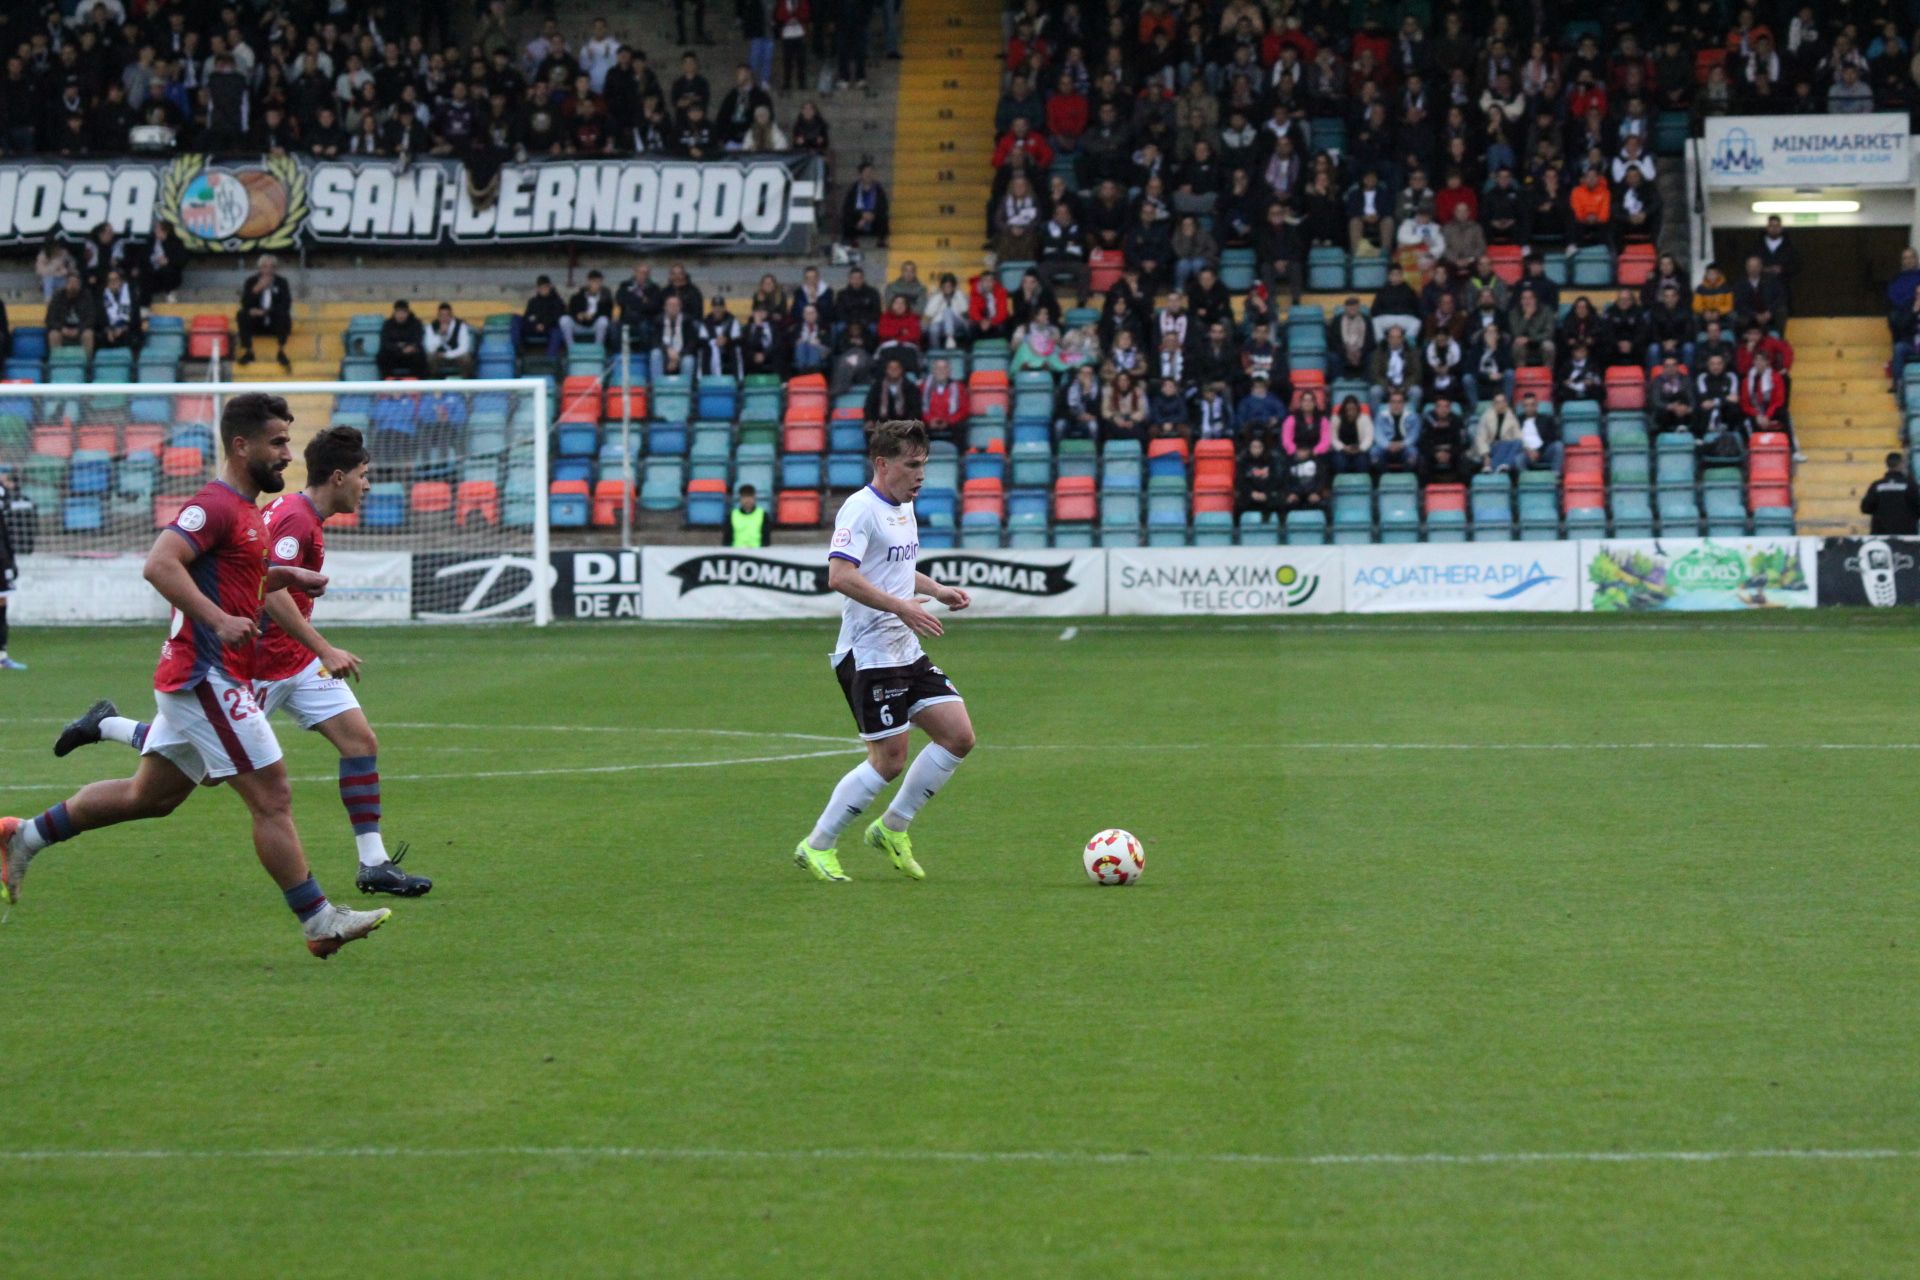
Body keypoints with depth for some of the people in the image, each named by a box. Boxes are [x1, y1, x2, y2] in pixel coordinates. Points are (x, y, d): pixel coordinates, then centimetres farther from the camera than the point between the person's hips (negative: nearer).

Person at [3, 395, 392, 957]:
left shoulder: (243, 510, 17)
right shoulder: (215, 505, -15)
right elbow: (159, 563, -27)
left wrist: (285, 576, 14)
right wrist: (220, 619, -31)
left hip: (198, 679, 11)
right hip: (206, 678, -11)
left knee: (150, 795, 18)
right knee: (273, 798, -8)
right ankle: (320, 923, -5)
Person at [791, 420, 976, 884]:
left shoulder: (904, 507, 15)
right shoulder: (861, 508, -15)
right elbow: (840, 575, -27)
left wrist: (939, 590, 16)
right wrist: (901, 606, -30)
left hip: (907, 653, 9)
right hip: (869, 655, -9)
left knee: (958, 736, 2)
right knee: (889, 760, -8)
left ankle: (892, 829, 15)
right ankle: (817, 847, 7)